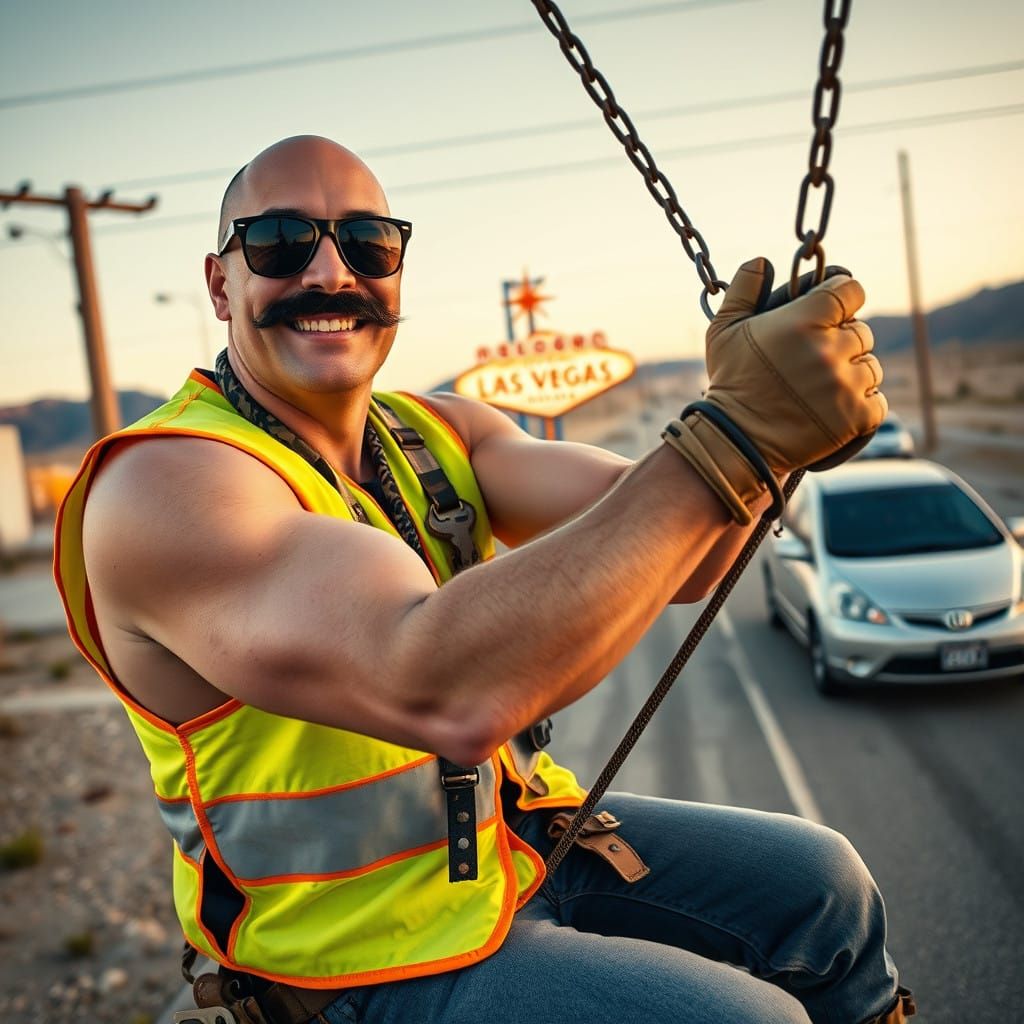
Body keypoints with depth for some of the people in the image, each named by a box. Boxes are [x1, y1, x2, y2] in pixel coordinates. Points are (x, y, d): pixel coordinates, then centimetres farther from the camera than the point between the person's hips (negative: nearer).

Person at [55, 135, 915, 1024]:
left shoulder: (441, 433, 0)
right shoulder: (163, 484, -24)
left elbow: (659, 545, -13)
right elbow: (446, 691, -40)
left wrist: (754, 420, -34)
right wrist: (735, 431, -40)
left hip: (516, 839, 7)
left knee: (819, 883, 13)